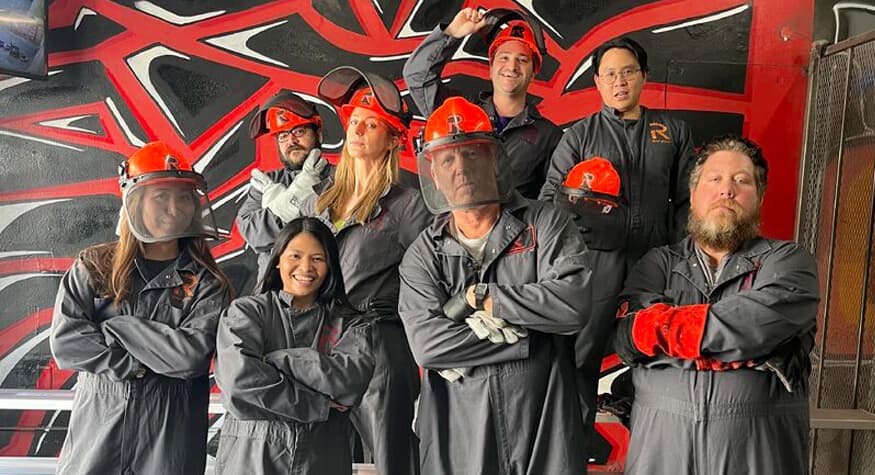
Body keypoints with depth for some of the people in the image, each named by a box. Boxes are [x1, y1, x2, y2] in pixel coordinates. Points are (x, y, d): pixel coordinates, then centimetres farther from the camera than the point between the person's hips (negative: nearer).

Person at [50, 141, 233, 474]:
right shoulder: (93, 267, 1)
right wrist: (140, 364, -14)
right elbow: (65, 342, -9)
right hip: (96, 429, 1)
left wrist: (115, 327, -15)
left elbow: (193, 354, -17)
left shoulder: (207, 283, -4)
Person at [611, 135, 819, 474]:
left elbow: (758, 323, -17)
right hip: (661, 437, 1)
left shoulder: (787, 260, 4)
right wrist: (745, 347, -16)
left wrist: (663, 327, -11)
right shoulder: (659, 262, 7)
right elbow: (627, 334, -11)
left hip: (759, 445, -1)